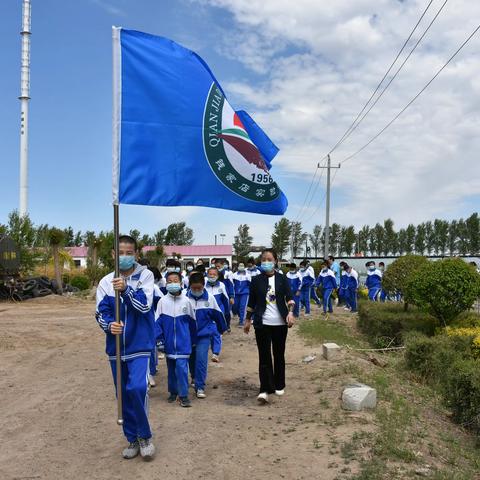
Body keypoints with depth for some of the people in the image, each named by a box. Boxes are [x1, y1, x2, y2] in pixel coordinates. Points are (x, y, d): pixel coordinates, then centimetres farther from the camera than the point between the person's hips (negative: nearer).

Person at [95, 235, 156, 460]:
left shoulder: (145, 275, -5)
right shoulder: (106, 282, 2)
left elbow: (145, 305, -15)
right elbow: (101, 312, -1)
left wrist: (126, 289, -30)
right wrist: (109, 325, -22)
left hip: (140, 344, -3)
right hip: (116, 346, 4)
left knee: (137, 388, -18)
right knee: (124, 394, 11)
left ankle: (144, 436, 5)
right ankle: (132, 439, 28)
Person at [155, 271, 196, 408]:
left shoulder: (186, 301, -5)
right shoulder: (162, 301, -4)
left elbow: (192, 321, 6)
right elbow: (158, 322, -1)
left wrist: (193, 340, 12)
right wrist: (159, 339, -7)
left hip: (183, 342, -2)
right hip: (169, 342, 2)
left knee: (182, 367, -8)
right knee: (171, 368, 14)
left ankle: (183, 395, 2)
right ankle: (173, 392, 29)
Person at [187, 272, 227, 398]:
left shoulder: (210, 298, -7)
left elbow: (218, 315, 6)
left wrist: (222, 329, 18)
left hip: (204, 334, -1)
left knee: (201, 359, -12)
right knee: (191, 359, 18)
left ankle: (200, 387, -3)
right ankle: (195, 378, 45)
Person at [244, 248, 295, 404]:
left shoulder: (282, 279, 1)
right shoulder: (256, 280, 2)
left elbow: (289, 297, -6)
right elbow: (251, 302, 8)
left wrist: (290, 312, -22)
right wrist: (248, 320, 10)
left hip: (280, 323, 1)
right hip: (262, 323, 0)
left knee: (279, 355, 11)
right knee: (264, 356, -3)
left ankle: (279, 386, 26)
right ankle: (265, 390, -3)